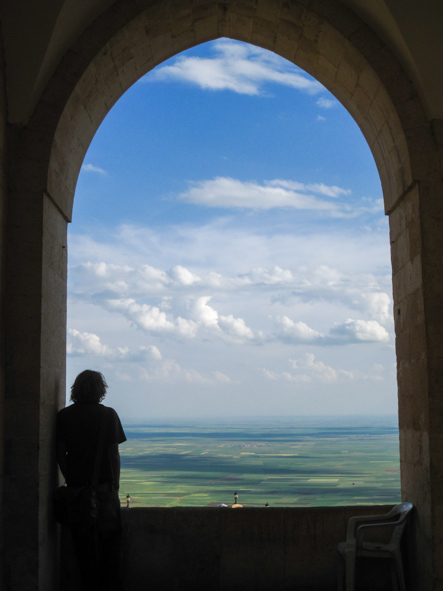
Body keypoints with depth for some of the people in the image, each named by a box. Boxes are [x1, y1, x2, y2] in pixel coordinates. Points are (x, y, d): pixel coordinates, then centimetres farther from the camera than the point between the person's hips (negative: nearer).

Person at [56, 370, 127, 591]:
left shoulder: (64, 415, 0)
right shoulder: (108, 414, -6)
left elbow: (60, 454, 1)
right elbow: (114, 453, -5)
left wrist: (71, 480, 12)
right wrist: (115, 482, 5)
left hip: (77, 487, 2)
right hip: (104, 486, -1)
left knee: (84, 541, 10)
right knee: (109, 539, 11)